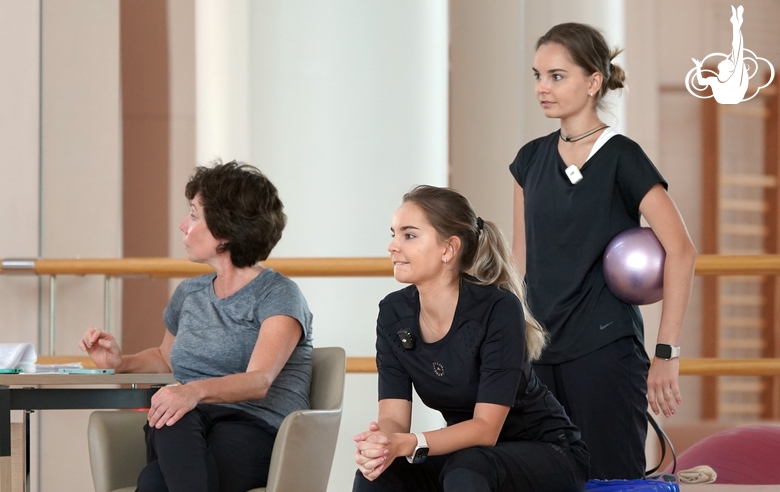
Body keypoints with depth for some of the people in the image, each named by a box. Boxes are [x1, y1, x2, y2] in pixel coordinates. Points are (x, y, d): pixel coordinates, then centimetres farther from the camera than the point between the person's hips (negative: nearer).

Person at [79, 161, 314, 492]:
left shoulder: (279, 295, -1)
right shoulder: (189, 294, 22)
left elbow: (259, 381, -18)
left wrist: (196, 391, -38)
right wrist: (120, 362, 21)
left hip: (256, 431, -5)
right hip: (182, 435, 5)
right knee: (173, 419, -37)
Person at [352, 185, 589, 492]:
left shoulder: (498, 309, -23)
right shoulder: (394, 314, -6)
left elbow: (486, 427, -25)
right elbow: (393, 416, -11)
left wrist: (407, 444, -41)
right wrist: (379, 444, -36)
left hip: (549, 454, -5)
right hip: (468, 451, 5)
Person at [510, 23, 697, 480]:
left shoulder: (621, 158, -8)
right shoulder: (532, 159, 11)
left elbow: (681, 250, -14)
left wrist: (667, 352, -17)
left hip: (605, 350, -6)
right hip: (540, 351, 6)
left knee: (612, 477, -5)